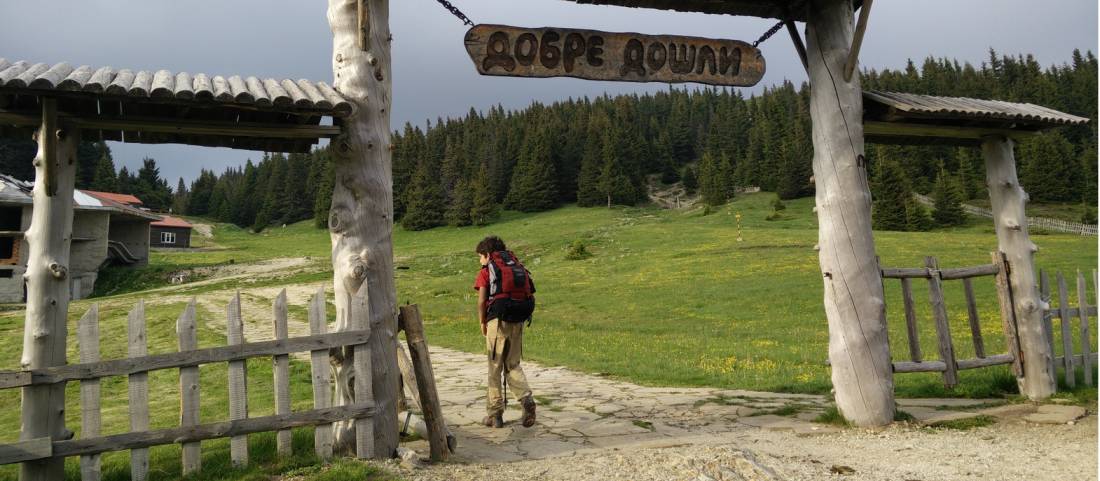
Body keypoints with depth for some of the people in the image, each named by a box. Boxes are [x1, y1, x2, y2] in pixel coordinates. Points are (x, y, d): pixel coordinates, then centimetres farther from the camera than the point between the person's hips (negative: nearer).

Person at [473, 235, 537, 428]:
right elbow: (531, 297, 12)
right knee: (513, 365, 16)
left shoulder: (486, 271, 1)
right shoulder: (520, 267, 16)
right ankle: (526, 399, -7)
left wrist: (482, 323, 4)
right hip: (518, 322, 5)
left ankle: (495, 414, 11)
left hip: (497, 320, -5)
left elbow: (481, 301, -8)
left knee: (495, 368, 6)